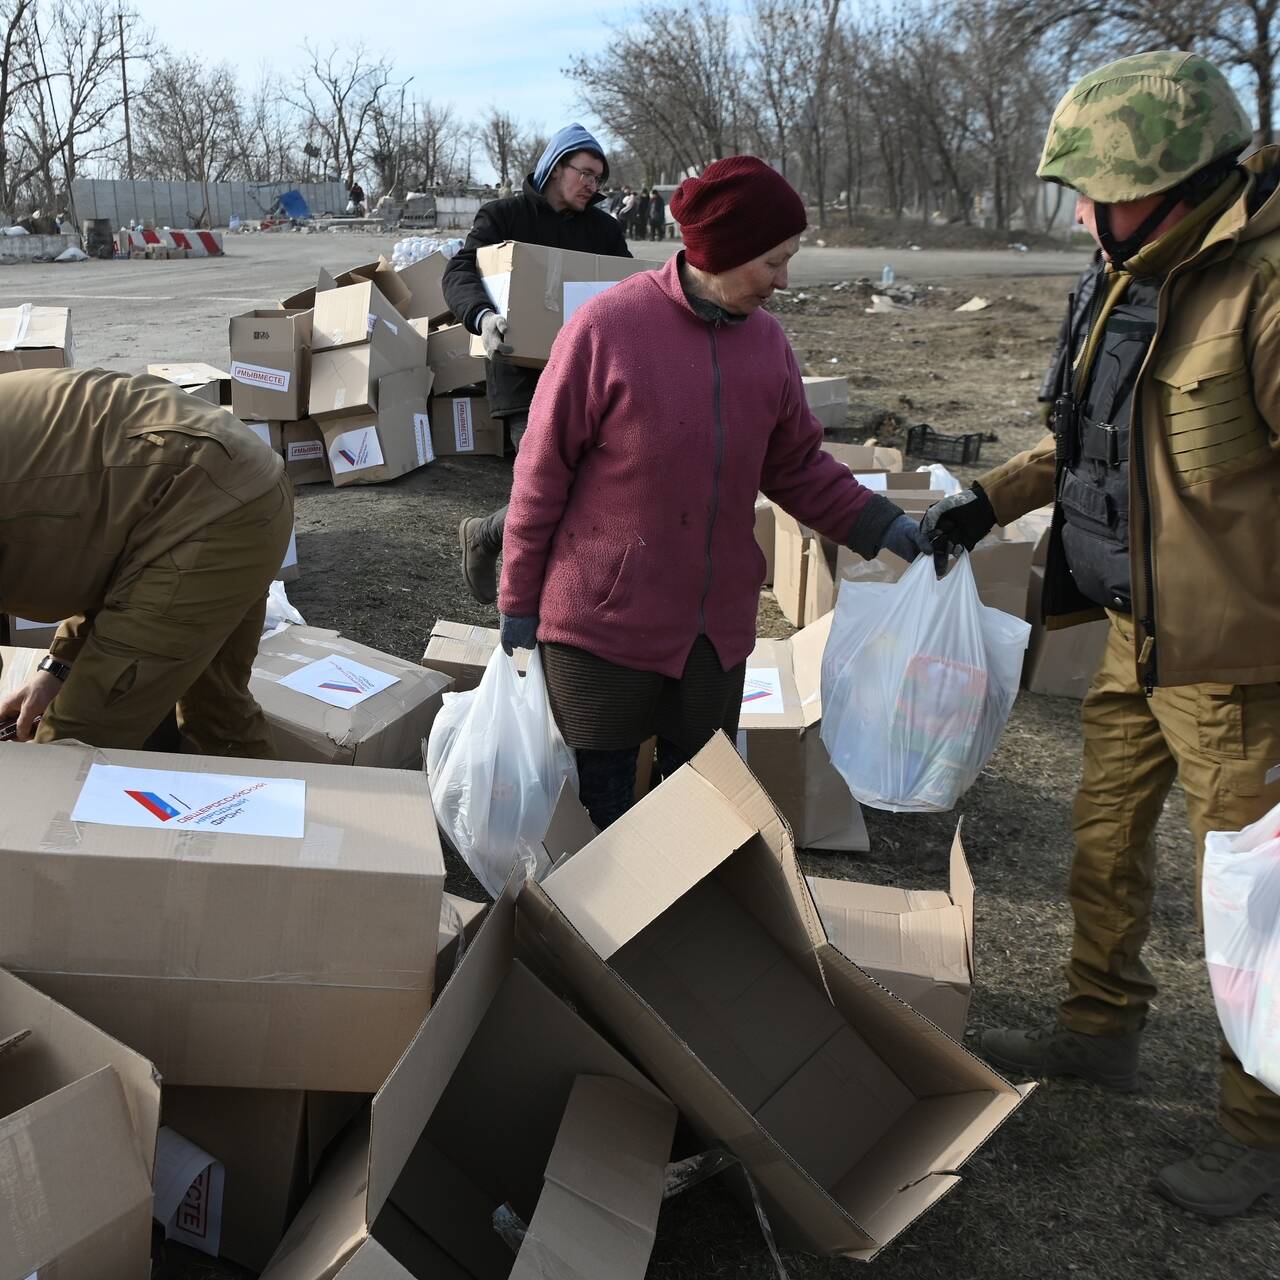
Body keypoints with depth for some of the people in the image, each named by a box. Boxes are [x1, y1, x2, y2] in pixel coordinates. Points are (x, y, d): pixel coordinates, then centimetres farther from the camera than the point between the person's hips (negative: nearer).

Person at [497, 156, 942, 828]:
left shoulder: (766, 338, 1)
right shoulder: (604, 327, -14)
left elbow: (797, 465, 11)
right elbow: (542, 471, -8)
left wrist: (876, 523, -3)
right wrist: (520, 598, -3)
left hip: (718, 622, 5)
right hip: (604, 621, -4)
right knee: (603, 792, 10)